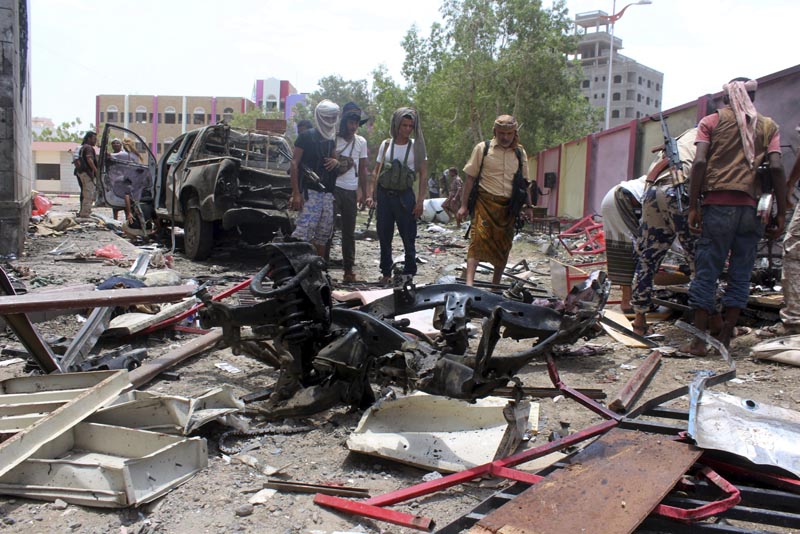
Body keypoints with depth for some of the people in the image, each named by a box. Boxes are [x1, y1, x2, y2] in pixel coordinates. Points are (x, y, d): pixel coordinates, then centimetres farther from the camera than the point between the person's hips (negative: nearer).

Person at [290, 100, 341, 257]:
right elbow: (294, 163, -7)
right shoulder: (306, 136, -2)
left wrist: (336, 162, 4)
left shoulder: (331, 140, 18)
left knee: (324, 234, 9)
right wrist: (296, 193, -16)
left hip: (327, 193, 7)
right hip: (310, 192, -7)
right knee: (303, 233, -18)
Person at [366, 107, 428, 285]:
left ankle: (409, 274, 7)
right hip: (383, 195, 3)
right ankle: (386, 274, 18)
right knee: (384, 236, 7)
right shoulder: (386, 145, 8)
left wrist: (420, 201, -8)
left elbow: (423, 175, -1)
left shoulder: (416, 146, 2)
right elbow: (376, 172, 11)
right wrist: (371, 194, 1)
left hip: (405, 196, -2)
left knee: (409, 237, -2)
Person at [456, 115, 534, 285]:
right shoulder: (482, 148, 1)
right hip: (485, 202, -4)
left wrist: (528, 206, 10)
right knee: (478, 239, -18)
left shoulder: (520, 153, 11)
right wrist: (464, 205, -4)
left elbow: (525, 182, 18)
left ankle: (495, 286, 20)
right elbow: (470, 178, 1)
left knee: (503, 246, 7)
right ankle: (469, 283, -25)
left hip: (509, 206, 4)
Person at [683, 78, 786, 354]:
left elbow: (699, 162, -5)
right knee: (740, 274, 8)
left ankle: (699, 341, 1)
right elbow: (776, 168, 1)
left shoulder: (711, 121, 9)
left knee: (706, 272, 0)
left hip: (718, 204, -2)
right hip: (752, 207, 2)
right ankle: (724, 339, 11)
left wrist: (693, 206, -5)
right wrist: (781, 213, 3)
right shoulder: (768, 126, 14)